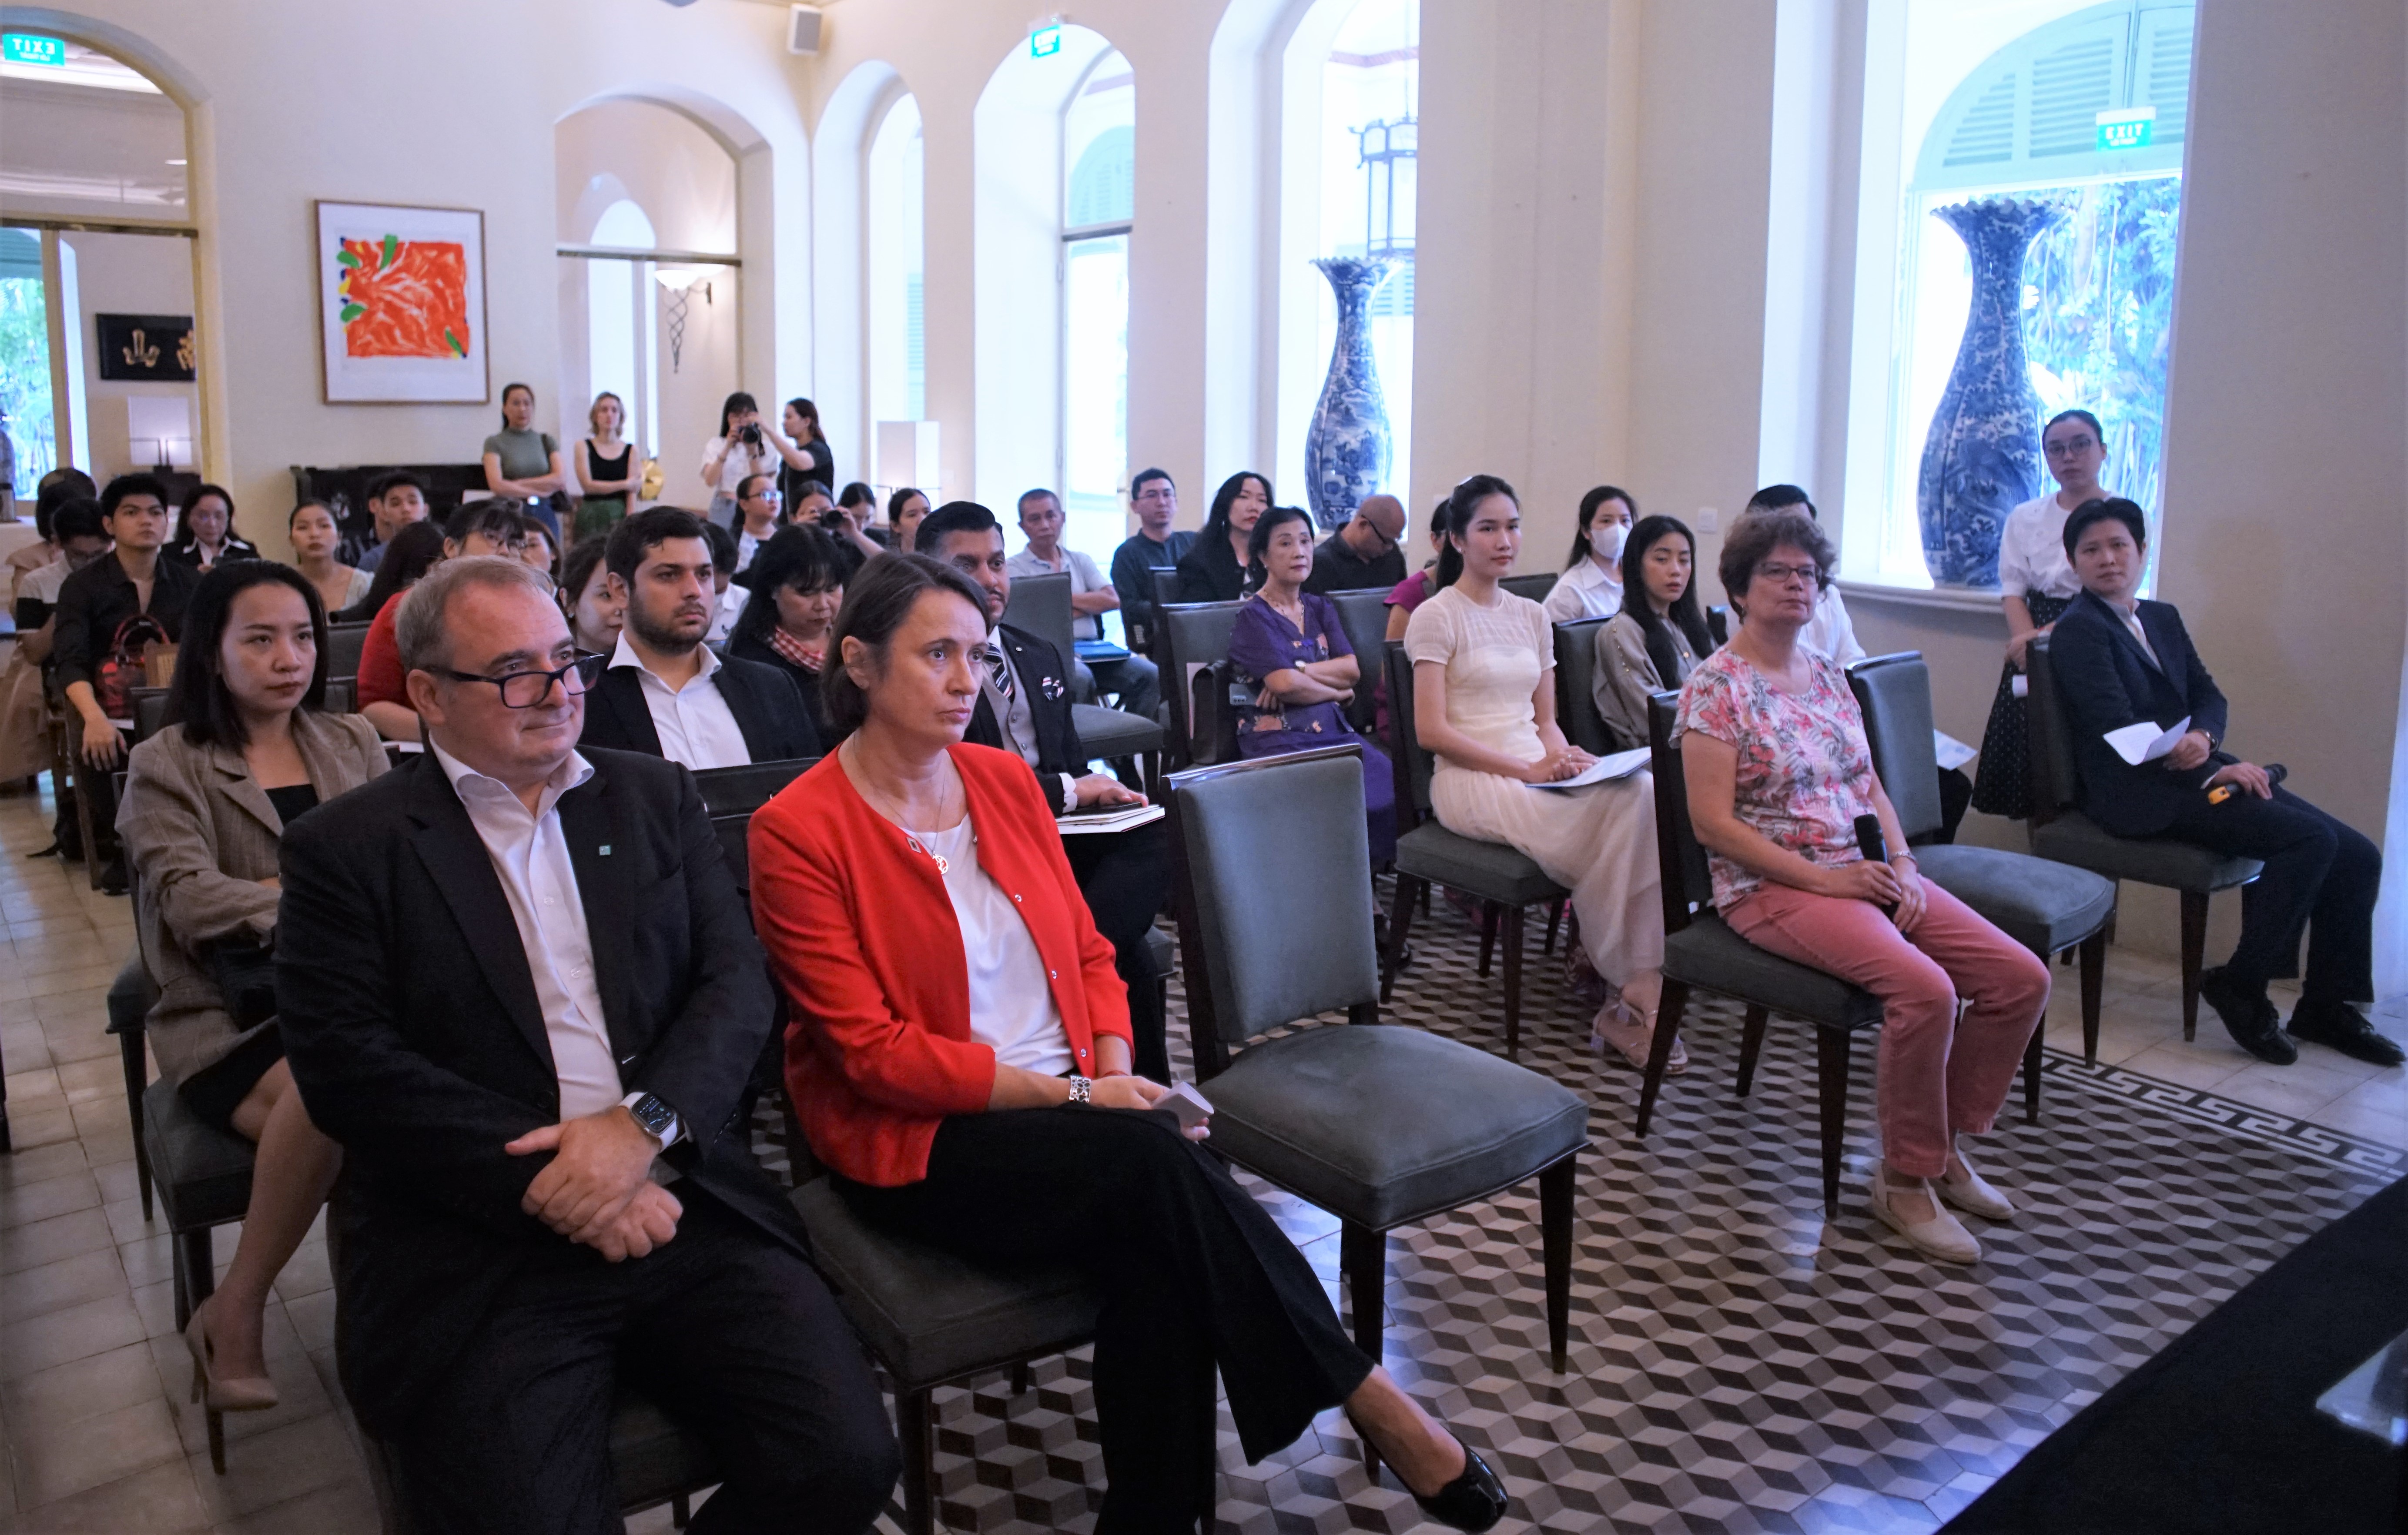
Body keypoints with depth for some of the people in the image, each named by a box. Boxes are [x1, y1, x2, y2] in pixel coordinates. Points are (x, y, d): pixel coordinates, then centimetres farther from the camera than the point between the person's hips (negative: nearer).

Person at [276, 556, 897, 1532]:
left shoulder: (656, 800, 13)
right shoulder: (346, 849, 4)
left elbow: (737, 984, 5)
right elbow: (347, 1067, -6)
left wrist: (643, 1122, -13)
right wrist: (547, 1184, -14)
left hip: (683, 1206, 3)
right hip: (476, 1246, -2)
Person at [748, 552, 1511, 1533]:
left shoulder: (1005, 779, 7)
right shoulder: (796, 831, -11)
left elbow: (1087, 952, 11)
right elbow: (876, 1052, -14)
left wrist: (1117, 1077, -9)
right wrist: (1073, 1096, -20)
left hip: (1067, 1107, 5)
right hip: (915, 1146, -5)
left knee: (1160, 1250, -26)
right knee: (1157, 1163, -28)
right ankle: (1367, 1400, -16)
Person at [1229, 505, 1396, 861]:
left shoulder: (1320, 608, 22)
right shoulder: (1253, 616, 3)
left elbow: (1352, 670, 7)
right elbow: (1284, 684, -12)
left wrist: (1299, 671, -7)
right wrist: (1337, 691, 2)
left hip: (1333, 730, 6)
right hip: (1279, 735, -6)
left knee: (1391, 783, -23)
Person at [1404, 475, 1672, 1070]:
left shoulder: (1532, 617, 20)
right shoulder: (1436, 618, -1)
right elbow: (1431, 731, -9)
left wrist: (1563, 755, -5)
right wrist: (1526, 769, -16)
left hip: (1536, 771, 6)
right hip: (1469, 779, -6)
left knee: (1642, 792, -26)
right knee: (1607, 821, -30)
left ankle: (1634, 988, -24)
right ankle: (1631, 988, -16)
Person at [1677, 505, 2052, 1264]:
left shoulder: (1827, 673, 15)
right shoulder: (1717, 686, -8)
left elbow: (1869, 784, 18)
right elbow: (1714, 823, -14)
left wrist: (1901, 862, -1)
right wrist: (1823, 879, -17)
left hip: (1866, 873, 8)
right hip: (1773, 887, -8)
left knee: (2022, 977, -7)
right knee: (1924, 989, -29)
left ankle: (1945, 1141, 11)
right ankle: (1904, 1180, -8)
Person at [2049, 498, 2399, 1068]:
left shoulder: (2163, 618, 19)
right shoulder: (2079, 630, -6)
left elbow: (2210, 697, 13)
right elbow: (2121, 731, -14)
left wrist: (2204, 738, -10)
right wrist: (2216, 771, -13)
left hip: (2198, 771, 8)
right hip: (2141, 793, -8)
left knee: (2356, 855, -5)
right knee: (2312, 840, -23)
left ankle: (2326, 1006, 8)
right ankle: (2239, 987, -9)